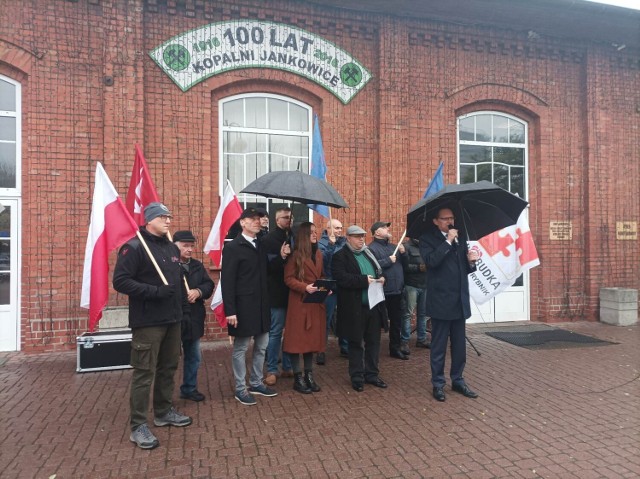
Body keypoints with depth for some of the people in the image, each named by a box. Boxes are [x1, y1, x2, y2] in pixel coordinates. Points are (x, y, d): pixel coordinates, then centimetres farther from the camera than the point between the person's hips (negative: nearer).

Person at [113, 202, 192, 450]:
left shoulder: (172, 248, 14)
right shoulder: (134, 247, -11)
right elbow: (120, 281, -18)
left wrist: (184, 308, 15)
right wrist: (154, 291, -24)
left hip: (173, 320, 8)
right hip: (148, 322, -8)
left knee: (168, 367, 16)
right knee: (144, 373, -2)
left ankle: (163, 411, 32)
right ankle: (138, 425, 9)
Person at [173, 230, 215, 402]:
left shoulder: (197, 265, 10)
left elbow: (209, 284, 4)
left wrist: (199, 291, -15)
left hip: (193, 319, 7)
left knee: (194, 356, 18)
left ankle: (189, 388, 34)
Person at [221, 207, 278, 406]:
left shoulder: (262, 245, 10)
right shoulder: (233, 247, -10)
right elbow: (227, 281, -14)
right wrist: (230, 310, -19)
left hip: (262, 305, 7)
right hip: (243, 306, -7)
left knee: (261, 346, 15)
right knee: (241, 348, 5)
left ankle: (256, 383, 30)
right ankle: (240, 389, 19)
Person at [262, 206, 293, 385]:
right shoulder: (269, 239, -7)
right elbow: (269, 266, -17)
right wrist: (281, 257, -31)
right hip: (278, 293, -5)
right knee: (275, 332, 3)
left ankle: (288, 367, 25)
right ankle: (272, 370, 14)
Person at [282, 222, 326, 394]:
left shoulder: (318, 253, 13)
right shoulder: (296, 254, -8)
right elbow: (288, 279, -10)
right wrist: (305, 287, -23)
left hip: (316, 302, 7)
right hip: (299, 302, -7)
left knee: (312, 338, 11)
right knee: (297, 338, 1)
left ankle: (309, 376, 22)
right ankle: (298, 378, 11)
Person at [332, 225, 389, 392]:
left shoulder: (368, 253, 15)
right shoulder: (340, 256, -7)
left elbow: (379, 270, 23)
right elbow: (342, 278, -20)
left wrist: (381, 278, 0)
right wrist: (364, 280, -21)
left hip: (374, 304, 6)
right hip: (355, 307, -6)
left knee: (373, 341, 13)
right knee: (356, 343, 7)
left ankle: (372, 374, 27)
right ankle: (357, 377, 20)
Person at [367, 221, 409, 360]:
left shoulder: (393, 247, 17)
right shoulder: (371, 248, -8)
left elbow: (404, 265, 18)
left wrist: (403, 254, 0)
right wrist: (389, 260, -18)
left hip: (396, 289, 8)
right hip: (382, 291, -8)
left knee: (396, 320, 16)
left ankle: (396, 347, 29)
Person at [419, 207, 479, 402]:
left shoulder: (460, 239, 13)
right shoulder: (427, 239, -4)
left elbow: (466, 269, 16)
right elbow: (431, 260, -23)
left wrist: (471, 261, -6)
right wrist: (448, 241, -19)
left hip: (460, 301, 6)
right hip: (441, 301, -6)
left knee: (459, 345, 14)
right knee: (439, 346, 4)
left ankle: (457, 380, 28)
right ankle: (438, 384, 16)